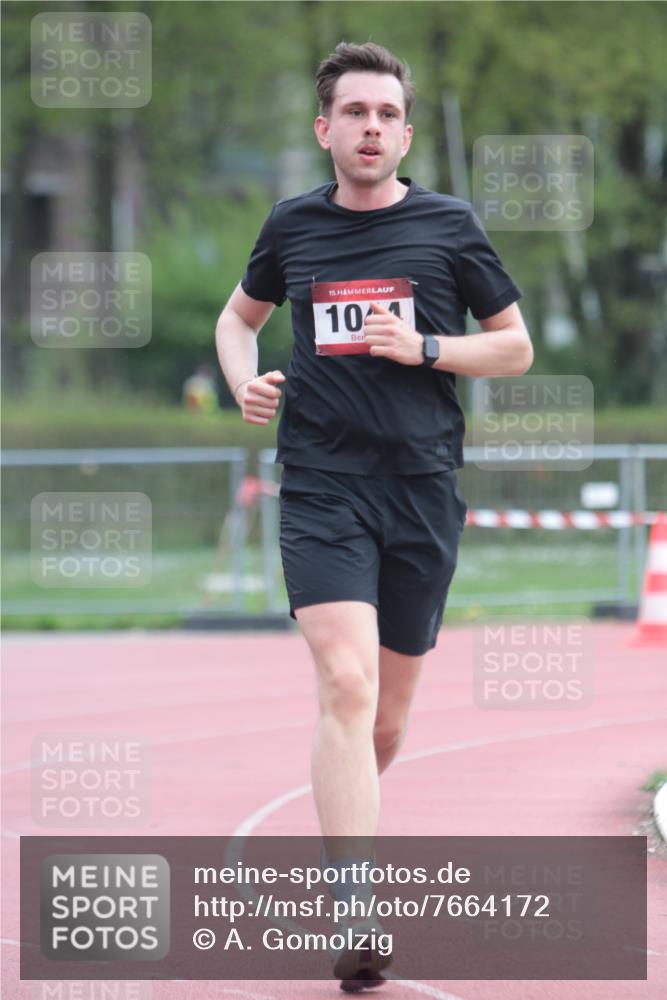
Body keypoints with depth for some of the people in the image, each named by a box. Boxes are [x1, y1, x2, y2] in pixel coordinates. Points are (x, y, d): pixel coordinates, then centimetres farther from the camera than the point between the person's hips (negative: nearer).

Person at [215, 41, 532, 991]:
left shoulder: (449, 226, 4)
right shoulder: (293, 227, 8)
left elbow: (516, 348, 8)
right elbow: (239, 315, 26)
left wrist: (422, 347, -8)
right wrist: (245, 380, 5)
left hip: (423, 488, 1)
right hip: (322, 485, -1)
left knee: (386, 717, 9)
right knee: (347, 684, -20)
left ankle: (343, 831, 40)